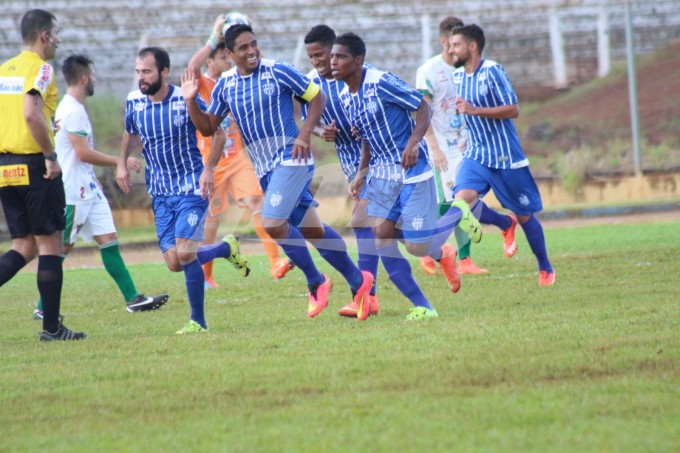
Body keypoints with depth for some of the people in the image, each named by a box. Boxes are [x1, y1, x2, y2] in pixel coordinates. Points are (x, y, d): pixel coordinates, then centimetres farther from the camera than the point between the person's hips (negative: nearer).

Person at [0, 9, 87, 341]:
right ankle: (51, 327, 2)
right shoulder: (39, 68, -10)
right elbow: (31, 113, -23)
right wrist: (51, 156, -17)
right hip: (33, 165, -7)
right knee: (49, 244, 1)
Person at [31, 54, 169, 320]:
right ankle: (44, 308, 2)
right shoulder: (72, 111, -16)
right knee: (63, 247, -4)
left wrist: (92, 178, 25)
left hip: (88, 190, 10)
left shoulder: (73, 109, 15)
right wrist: (122, 162, -14)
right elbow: (84, 153, -21)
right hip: (73, 193, -10)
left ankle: (132, 298, 1)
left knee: (108, 239, 4)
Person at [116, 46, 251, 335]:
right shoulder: (134, 102, 0)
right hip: (160, 194, 5)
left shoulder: (186, 101, -13)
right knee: (174, 262, -1)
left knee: (185, 253, -19)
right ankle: (227, 248, 27)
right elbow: (129, 133, 21)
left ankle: (198, 321, -2)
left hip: (191, 188, -5)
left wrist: (208, 169, -16)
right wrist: (121, 164, 7)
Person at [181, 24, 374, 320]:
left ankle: (316, 283, -4)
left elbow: (317, 97, -2)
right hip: (265, 169, 6)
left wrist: (305, 135, -13)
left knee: (273, 223, -20)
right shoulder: (225, 85, 7)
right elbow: (207, 127, 13)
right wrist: (190, 100, -4)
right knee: (310, 229, 10)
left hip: (290, 159, -6)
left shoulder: (277, 71, -9)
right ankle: (358, 282, 23)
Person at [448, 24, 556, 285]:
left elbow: (513, 110, -21)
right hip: (476, 155, 6)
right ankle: (505, 224, 9)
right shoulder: (457, 77, 6)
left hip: (506, 156, -5)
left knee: (524, 216, 6)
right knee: (462, 200, -21)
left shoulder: (491, 71, -15)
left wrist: (475, 110, -27)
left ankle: (545, 269, 26)